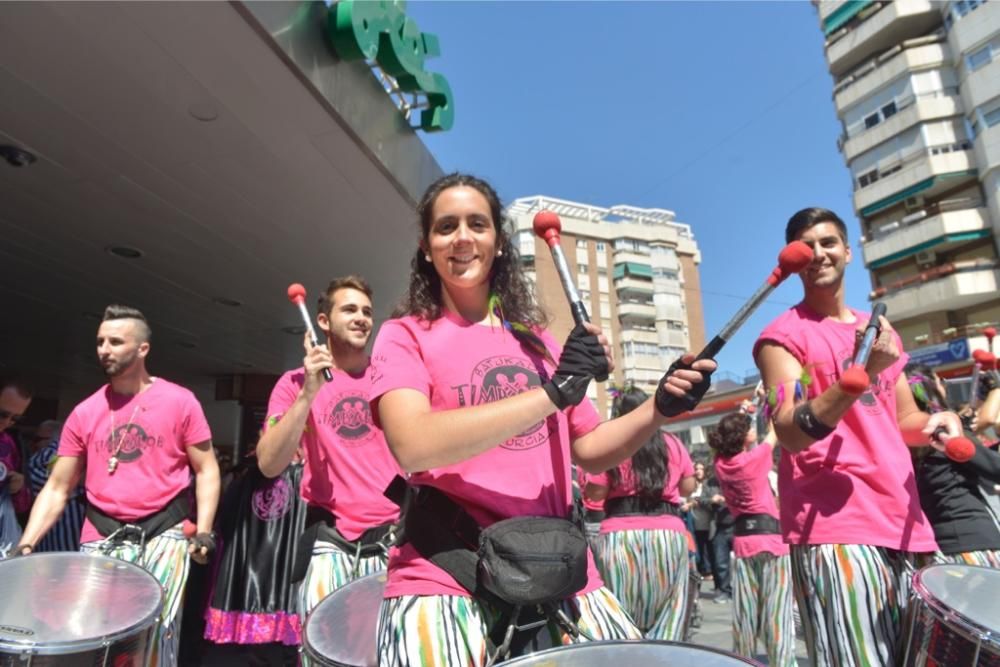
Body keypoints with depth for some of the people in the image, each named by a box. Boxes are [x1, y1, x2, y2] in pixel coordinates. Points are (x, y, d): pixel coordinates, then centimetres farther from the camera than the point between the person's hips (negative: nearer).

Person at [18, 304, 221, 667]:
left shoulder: (179, 401, -4)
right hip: (101, 536, 3)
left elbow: (206, 469, -2)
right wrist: (26, 544, -3)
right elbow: (57, 488, 9)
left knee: (157, 634, -7)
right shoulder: (84, 412, 6)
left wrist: (203, 531, -13)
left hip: (164, 531, -3)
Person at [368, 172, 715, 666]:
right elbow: (412, 445, -18)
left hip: (559, 575, 5)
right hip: (448, 575, -4)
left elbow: (589, 451, 16)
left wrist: (659, 408, -1)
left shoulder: (535, 340, 14)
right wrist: (552, 393, -18)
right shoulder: (405, 335, 1)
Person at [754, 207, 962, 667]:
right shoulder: (783, 335, -4)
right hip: (834, 525, -7)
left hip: (903, 521, 7)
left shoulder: (880, 330, 17)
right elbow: (791, 435, -16)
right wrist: (861, 375, -26)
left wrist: (937, 421, 3)